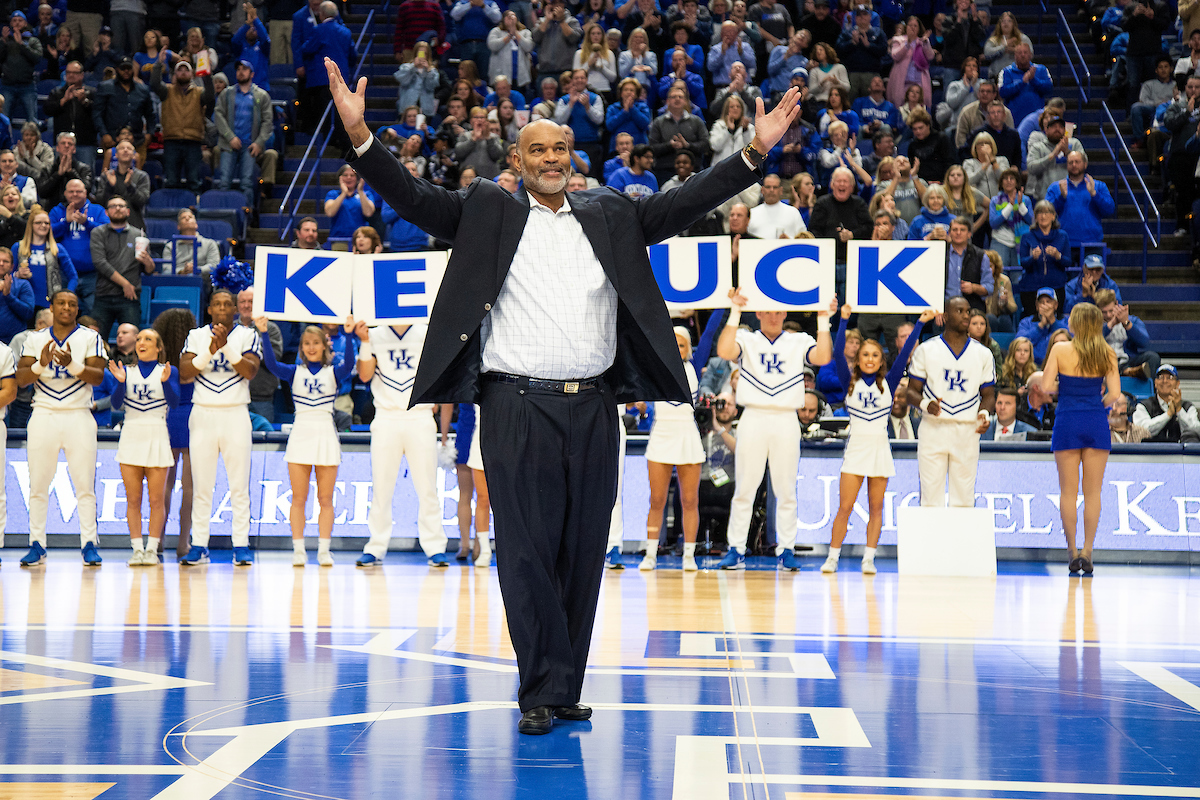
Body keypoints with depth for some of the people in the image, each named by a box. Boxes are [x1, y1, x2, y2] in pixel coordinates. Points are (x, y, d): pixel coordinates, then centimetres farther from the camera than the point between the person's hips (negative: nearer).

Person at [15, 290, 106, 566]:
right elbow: (20, 379, 5)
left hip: (79, 417, -2)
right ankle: (37, 545, 6)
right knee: (38, 484, 0)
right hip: (43, 416, 2)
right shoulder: (35, 339, 12)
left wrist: (72, 365, -20)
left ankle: (89, 544, -3)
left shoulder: (90, 338, 6)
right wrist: (41, 364, -14)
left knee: (85, 485, -5)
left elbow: (98, 377, -4)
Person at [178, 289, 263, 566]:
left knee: (239, 485, -3)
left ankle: (241, 545, -1)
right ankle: (199, 546, 4)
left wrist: (227, 346, -18)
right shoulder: (196, 336, 10)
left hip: (235, 415, -1)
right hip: (203, 415, 1)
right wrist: (210, 350, -14)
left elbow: (251, 371, -9)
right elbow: (184, 374, -2)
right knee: (201, 485, 0)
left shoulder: (248, 336, 7)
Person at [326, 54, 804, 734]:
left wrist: (757, 152, 2)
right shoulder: (489, 214, 8)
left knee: (583, 553, 7)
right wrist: (361, 135, -14)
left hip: (593, 409, 3)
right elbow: (413, 198, -1)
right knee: (528, 554, -3)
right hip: (518, 409, -3)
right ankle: (543, 693, 5)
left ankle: (563, 690, 15)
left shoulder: (610, 216, 15)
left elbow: (688, 202, 11)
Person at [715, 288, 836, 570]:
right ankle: (736, 550, 4)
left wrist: (823, 319, -11)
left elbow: (823, 357, -7)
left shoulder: (800, 341, 11)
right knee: (744, 488, 0)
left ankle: (786, 550, 8)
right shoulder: (746, 339, 8)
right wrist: (735, 312, -15)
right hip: (753, 418, -1)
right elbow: (724, 351, -13)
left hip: (786, 421, 1)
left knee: (786, 490, 2)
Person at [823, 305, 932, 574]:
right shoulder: (850, 382, 4)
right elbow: (837, 352, -5)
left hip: (880, 448, 1)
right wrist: (844, 320, -10)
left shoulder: (888, 383, 6)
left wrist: (920, 323, -5)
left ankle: (868, 559, 9)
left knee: (876, 508, 4)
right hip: (856, 448, -1)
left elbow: (904, 354, -1)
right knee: (844, 508, -3)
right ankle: (832, 557, 4)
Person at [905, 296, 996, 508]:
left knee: (964, 498, 2)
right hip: (933, 428, -2)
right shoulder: (926, 349, 4)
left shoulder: (983, 354, 10)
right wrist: (925, 403, -17)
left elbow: (988, 395, 14)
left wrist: (985, 413, -8)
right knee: (931, 496, -6)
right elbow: (911, 391, 5)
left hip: (967, 431, 2)